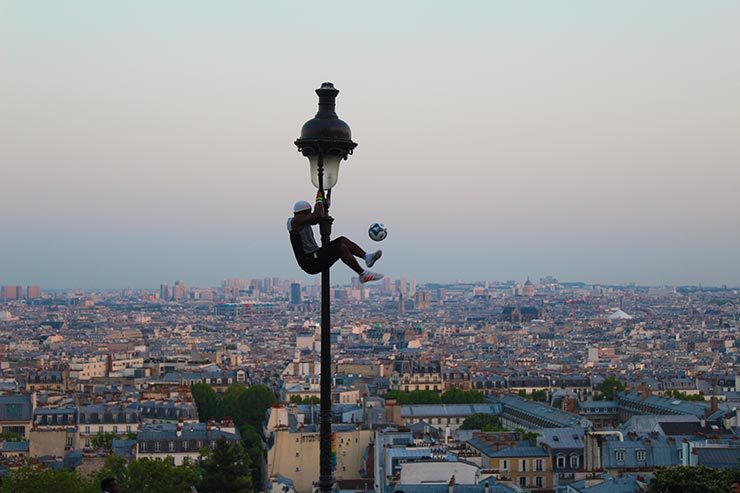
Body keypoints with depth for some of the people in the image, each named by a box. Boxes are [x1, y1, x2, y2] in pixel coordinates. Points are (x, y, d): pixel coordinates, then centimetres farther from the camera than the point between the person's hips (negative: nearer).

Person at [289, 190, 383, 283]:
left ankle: (367, 257, -10)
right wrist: (319, 199, -5)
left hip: (314, 257, 11)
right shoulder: (296, 220, -12)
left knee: (342, 240, 3)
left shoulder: (302, 221, 18)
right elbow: (318, 215, -21)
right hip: (310, 262, -11)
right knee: (341, 248, -23)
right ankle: (363, 274, -20)